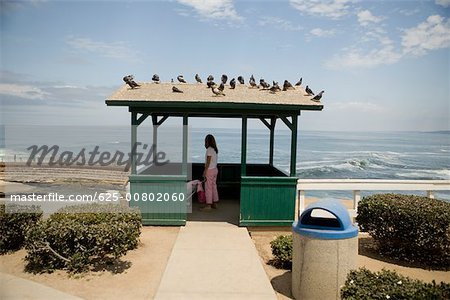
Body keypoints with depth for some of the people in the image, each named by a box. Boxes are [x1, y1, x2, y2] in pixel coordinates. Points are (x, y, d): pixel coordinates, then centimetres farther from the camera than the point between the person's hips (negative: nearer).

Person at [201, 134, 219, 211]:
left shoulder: (209, 149, -16)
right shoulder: (215, 149, 10)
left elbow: (208, 162, -18)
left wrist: (205, 171, -15)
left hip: (210, 170, -9)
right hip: (215, 169, 9)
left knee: (208, 187, -3)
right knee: (214, 186, 13)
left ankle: (208, 205, 1)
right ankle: (215, 203, 20)